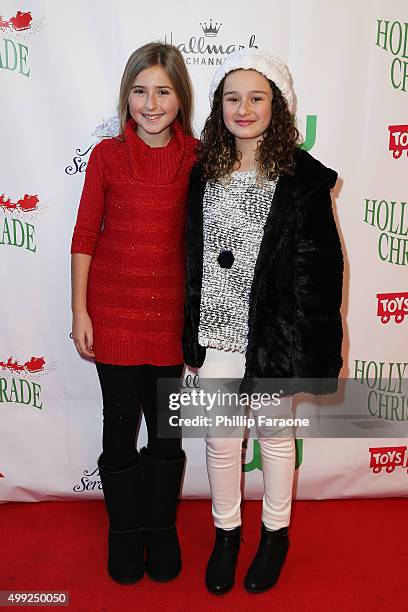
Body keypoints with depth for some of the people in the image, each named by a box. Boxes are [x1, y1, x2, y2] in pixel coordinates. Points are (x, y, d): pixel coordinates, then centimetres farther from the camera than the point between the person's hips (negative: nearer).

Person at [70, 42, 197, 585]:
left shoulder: (196, 156, 0)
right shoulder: (107, 154, -2)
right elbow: (85, 235, 0)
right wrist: (79, 311, -3)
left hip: (172, 310, 1)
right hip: (113, 310, 0)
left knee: (167, 424, 11)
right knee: (120, 421, 11)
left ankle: (162, 528, 35)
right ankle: (125, 531, 33)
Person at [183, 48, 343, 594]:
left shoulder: (303, 179, -9)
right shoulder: (203, 173, 3)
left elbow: (319, 271, -9)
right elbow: (192, 259, 7)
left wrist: (304, 353, -11)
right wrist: (191, 339, 5)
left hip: (273, 335, -3)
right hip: (215, 334, 3)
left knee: (275, 436, 16)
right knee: (220, 439, 15)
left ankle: (276, 533, 40)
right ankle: (226, 532, 39)